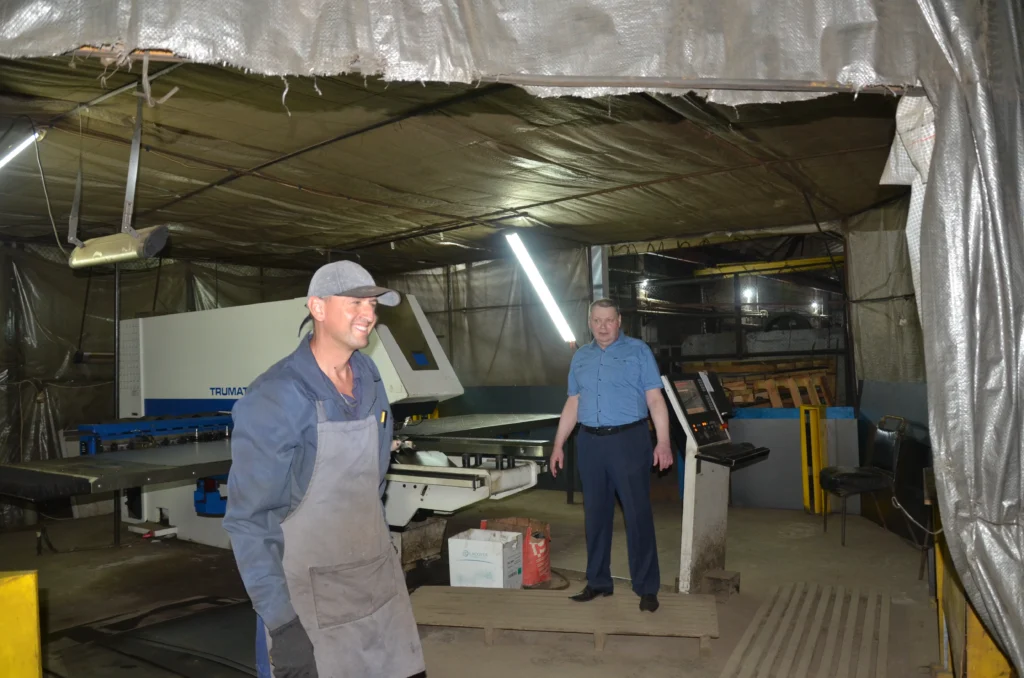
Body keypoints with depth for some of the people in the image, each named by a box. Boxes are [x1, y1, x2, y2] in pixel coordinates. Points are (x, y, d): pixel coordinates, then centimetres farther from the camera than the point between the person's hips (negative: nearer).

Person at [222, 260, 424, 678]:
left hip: (379, 581, 6)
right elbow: (248, 520, -17)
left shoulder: (369, 378, 2)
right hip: (307, 595, -6)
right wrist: (280, 621, -19)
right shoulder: (274, 399, -19)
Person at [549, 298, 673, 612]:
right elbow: (572, 404, 15)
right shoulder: (580, 357, 13)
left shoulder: (638, 351, 0)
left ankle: (647, 588, 8)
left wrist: (663, 442, -13)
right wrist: (558, 445, 10)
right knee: (595, 514, 10)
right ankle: (598, 582, 22)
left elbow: (655, 400, -5)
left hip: (629, 440, -4)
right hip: (591, 443, 5)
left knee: (638, 514, -2)